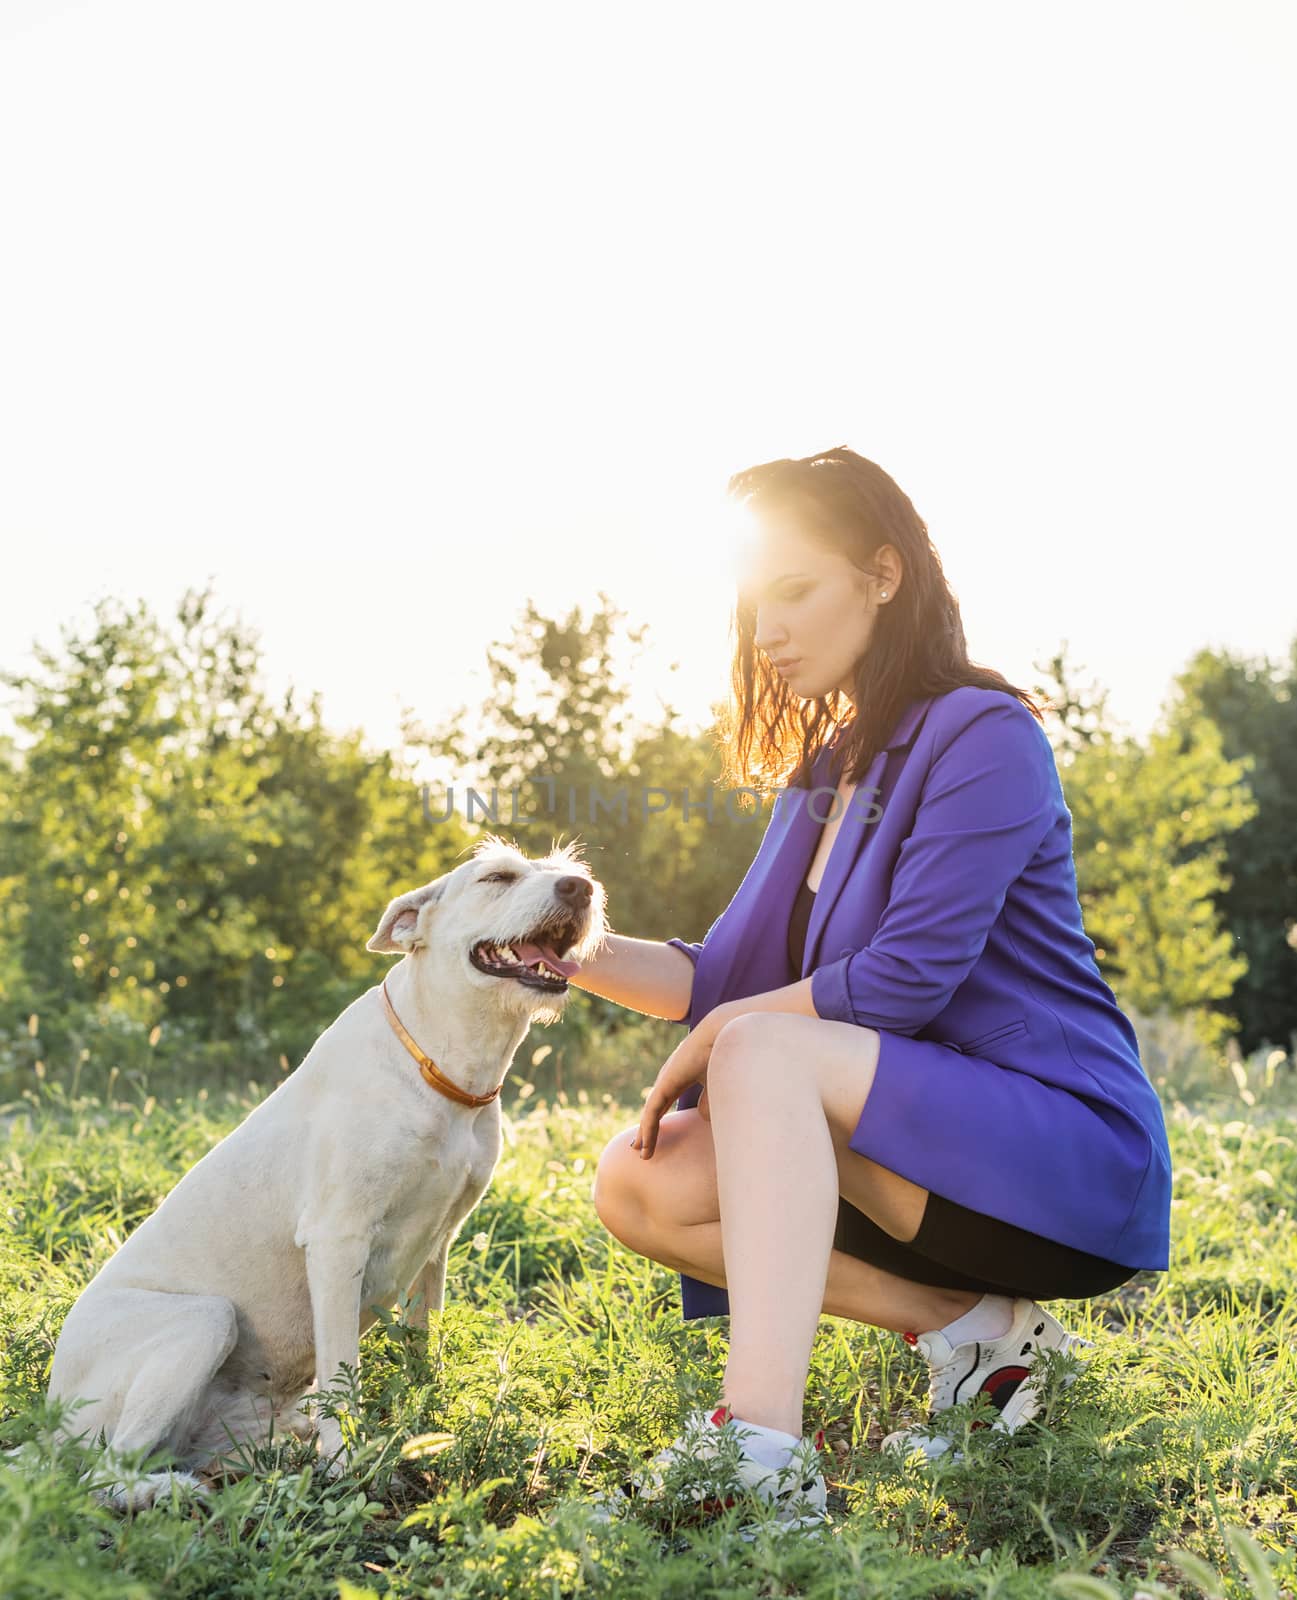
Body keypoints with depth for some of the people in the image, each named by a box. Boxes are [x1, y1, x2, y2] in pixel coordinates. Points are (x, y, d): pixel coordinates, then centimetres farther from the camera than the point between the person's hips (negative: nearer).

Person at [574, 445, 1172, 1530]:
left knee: (764, 1050, -29)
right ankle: (969, 1329, -7)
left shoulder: (983, 736, -12)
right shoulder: (825, 772, 14)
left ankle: (763, 1445, -38)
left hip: (1074, 1161, -8)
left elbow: (907, 980, -20)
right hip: (905, 1149, 8)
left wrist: (722, 1030, -8)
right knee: (639, 1185, -8)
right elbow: (724, 977, 10)